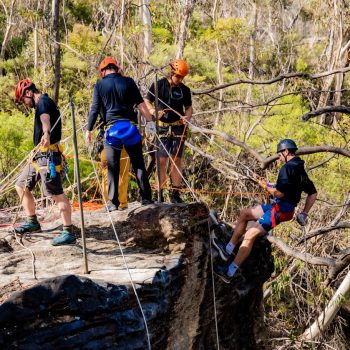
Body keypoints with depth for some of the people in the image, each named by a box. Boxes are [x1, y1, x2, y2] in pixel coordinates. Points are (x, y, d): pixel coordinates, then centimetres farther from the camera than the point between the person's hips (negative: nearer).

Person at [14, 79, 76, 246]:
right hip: (40, 155, 11)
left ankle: (69, 232, -14)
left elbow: (45, 117, -34)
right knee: (21, 186, 17)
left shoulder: (44, 101, -11)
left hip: (48, 155, -11)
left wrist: (46, 134, -55)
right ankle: (33, 222, 26)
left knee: (56, 193, -14)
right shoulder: (42, 104, 21)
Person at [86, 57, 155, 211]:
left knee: (112, 168, 6)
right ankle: (146, 198, 9)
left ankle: (113, 202, 4)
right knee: (138, 164, 8)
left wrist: (89, 130, 8)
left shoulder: (99, 85, 1)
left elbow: (94, 109, 1)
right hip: (130, 127, 1)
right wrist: (150, 121, 6)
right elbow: (140, 104, 0)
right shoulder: (128, 81, 2)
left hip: (112, 129, 0)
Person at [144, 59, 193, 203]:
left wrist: (187, 117, -7)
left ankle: (175, 193, 7)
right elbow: (146, 101, 3)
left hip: (178, 128, 3)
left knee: (177, 160, 2)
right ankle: (159, 193, -2)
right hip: (162, 127, -3)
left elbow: (189, 107, 15)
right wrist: (152, 110, -18)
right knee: (161, 160, -6)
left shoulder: (184, 90, 7)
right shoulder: (159, 85, -1)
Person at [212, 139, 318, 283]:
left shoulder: (288, 168, -15)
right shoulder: (299, 168, 14)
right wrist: (304, 213, 17)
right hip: (279, 206, 10)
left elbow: (279, 193, -23)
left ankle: (230, 272, -14)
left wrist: (266, 186, -5)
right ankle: (228, 250, 16)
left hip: (281, 209, -10)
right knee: (244, 214, 17)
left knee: (250, 236, -14)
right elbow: (313, 193, 19)